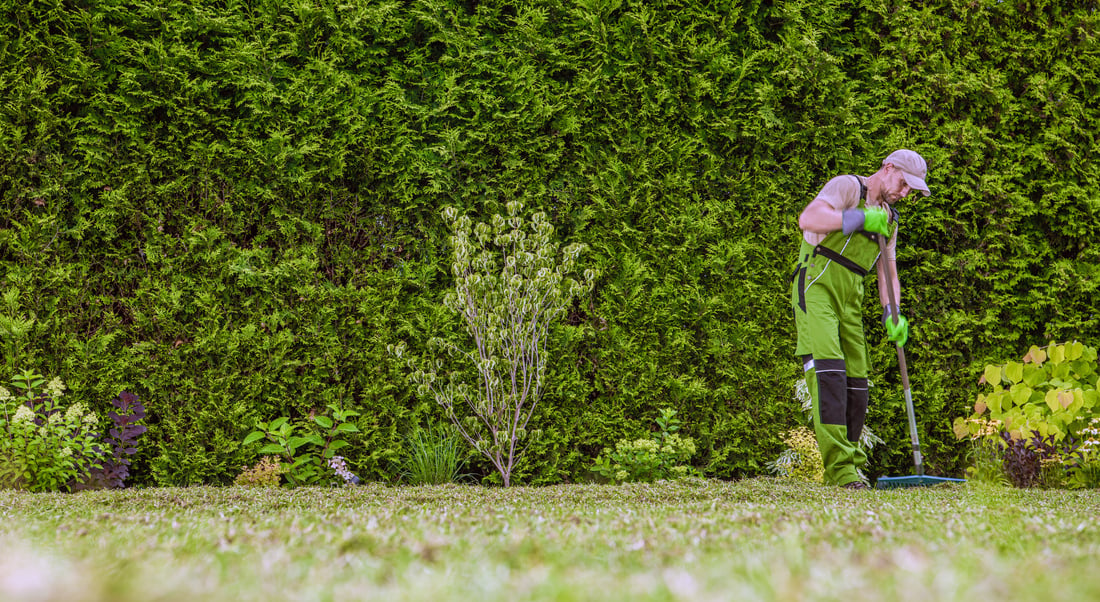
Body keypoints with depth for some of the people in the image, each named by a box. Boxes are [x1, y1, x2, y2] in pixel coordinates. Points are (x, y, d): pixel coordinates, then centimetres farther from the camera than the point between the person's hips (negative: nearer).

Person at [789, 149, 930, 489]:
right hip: (816, 286, -8)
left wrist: (893, 315, -2)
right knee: (828, 367, -20)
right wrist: (859, 218, -26)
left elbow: (888, 273, 15)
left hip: (850, 299, 8)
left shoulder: (889, 220, 20)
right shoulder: (847, 187, -4)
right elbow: (807, 219, -21)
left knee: (856, 378, 3)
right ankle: (839, 466, -26)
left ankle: (849, 466, 13)